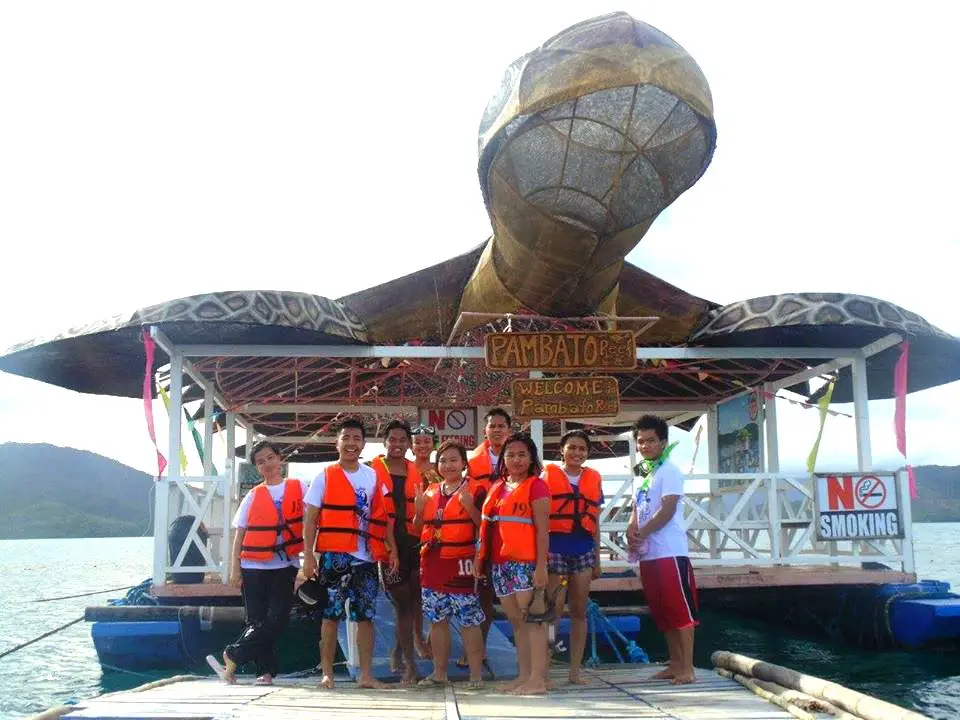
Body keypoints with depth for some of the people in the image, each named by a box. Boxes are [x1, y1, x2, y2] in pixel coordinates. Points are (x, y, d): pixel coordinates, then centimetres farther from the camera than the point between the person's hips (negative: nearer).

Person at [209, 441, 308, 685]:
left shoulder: (299, 488, 4)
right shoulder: (253, 496, 6)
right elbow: (240, 534, 7)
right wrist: (235, 569, 1)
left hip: (285, 565, -1)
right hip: (253, 566, 1)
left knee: (277, 618, -12)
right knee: (257, 620, 1)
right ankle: (266, 671, 9)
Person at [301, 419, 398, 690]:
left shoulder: (375, 477, 10)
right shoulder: (325, 476, 3)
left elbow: (384, 517, 12)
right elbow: (310, 519, 0)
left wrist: (391, 548, 2)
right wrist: (308, 556, -8)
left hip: (366, 558, 3)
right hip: (334, 556, -3)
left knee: (366, 616, 4)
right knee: (330, 615, 1)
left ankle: (366, 675, 9)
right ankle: (327, 674, 9)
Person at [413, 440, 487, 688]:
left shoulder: (474, 489, -1)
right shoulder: (430, 492, 16)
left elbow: (484, 526, -6)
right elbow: (419, 528, 21)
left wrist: (470, 506, -20)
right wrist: (419, 510, 2)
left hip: (461, 564, -6)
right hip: (432, 563, 6)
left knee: (469, 622, -4)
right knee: (437, 620, 12)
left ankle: (476, 675, 2)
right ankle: (439, 672, 22)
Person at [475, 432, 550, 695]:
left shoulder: (536, 485, -3)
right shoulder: (497, 487, 16)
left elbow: (542, 529, -8)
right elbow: (487, 525, 17)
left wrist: (541, 566, -14)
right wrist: (480, 556, 10)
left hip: (526, 562, -7)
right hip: (500, 563, 7)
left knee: (531, 618, -6)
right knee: (516, 621, 11)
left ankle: (537, 678, -4)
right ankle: (523, 675, 17)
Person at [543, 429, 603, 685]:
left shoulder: (594, 479, 13)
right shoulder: (548, 475, 4)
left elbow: (595, 522, 16)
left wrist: (598, 560, 16)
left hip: (584, 550, 4)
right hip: (556, 548, -4)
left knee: (579, 611, 6)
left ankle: (575, 670, 13)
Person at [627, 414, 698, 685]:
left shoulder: (669, 471, -5)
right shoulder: (642, 475, 20)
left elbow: (667, 509, -14)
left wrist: (642, 534, -13)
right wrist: (631, 530, -1)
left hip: (670, 551, -9)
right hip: (648, 554, 9)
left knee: (680, 610, -6)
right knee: (662, 612, 12)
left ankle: (687, 668, -4)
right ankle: (675, 664, 19)